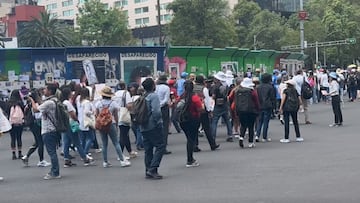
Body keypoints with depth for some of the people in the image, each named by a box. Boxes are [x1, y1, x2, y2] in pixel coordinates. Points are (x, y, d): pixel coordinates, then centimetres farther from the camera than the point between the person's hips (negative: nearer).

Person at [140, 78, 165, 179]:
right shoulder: (154, 96, -10)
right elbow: (156, 111, -21)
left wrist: (141, 122, 15)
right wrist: (158, 122, -9)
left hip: (144, 128, 8)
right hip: (153, 126, -8)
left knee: (148, 149, 11)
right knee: (160, 146, -3)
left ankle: (148, 171, 13)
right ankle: (152, 169, -11)